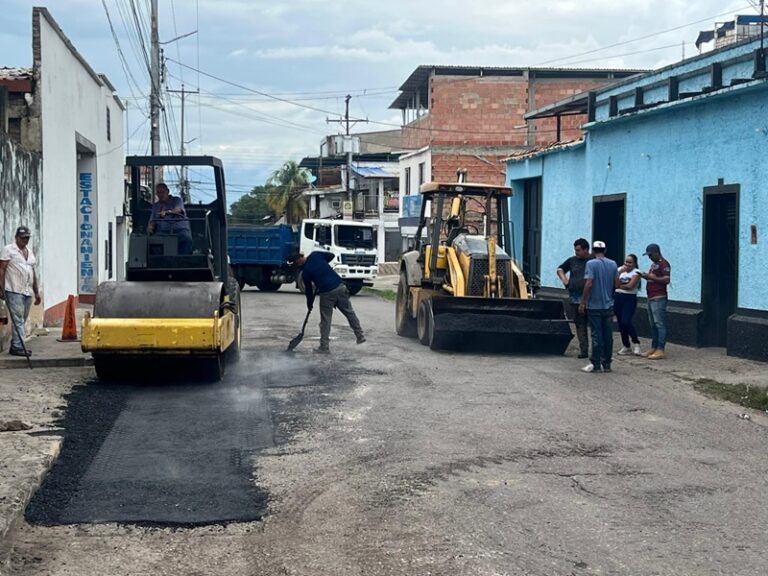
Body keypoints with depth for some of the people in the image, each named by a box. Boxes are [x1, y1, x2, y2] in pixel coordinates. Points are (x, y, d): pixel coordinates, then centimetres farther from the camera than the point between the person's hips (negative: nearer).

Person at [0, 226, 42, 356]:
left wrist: (36, 292, 21)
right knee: (18, 319, -11)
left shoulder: (30, 252, 20)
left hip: (27, 292, 7)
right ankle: (18, 347, -11)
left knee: (22, 320, 7)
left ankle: (15, 346, 13)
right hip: (14, 291, -7)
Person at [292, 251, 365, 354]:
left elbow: (308, 289, 8)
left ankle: (324, 347, 10)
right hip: (340, 286, 4)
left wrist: (309, 304, 23)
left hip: (327, 293, -4)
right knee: (349, 312, 16)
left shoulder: (305, 272, -2)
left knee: (325, 320, 6)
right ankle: (360, 336, 19)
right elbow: (331, 256, 15)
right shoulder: (315, 255, 5)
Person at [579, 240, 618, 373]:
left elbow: (589, 283, -18)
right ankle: (607, 364, 10)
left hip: (594, 306, -4)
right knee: (608, 335, 7)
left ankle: (596, 364, -1)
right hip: (609, 305, 4)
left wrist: (583, 302, -12)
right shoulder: (613, 264, 6)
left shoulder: (591, 264, -10)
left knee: (597, 335, -2)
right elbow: (617, 284, 11)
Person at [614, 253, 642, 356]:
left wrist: (620, 286, -1)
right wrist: (620, 273, -11)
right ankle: (626, 346, 16)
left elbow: (630, 286, -15)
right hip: (617, 298, 5)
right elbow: (616, 284, -2)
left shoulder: (636, 272, -4)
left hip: (630, 298, -5)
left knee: (626, 322, -17)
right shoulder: (620, 270, 10)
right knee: (620, 323, 6)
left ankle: (636, 344, -2)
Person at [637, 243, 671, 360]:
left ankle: (660, 350, -11)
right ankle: (653, 348, 16)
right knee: (652, 324, 11)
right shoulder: (653, 264, 20)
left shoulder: (663, 264, -10)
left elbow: (666, 280, -19)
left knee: (660, 324, -10)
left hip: (659, 298, -10)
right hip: (651, 298, 10)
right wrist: (646, 276, 9)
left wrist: (651, 277, -19)